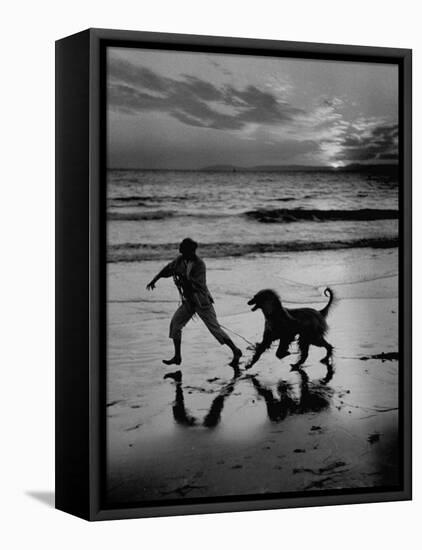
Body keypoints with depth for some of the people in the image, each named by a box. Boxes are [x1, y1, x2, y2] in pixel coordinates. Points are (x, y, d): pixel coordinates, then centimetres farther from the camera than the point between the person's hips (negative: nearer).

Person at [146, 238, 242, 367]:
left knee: (215, 328, -6)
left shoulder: (199, 265, -20)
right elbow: (168, 269, 15)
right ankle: (177, 357, 8)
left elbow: (196, 284, -28)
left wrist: (180, 274, -30)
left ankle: (236, 351, 8)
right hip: (189, 301, 7)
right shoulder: (181, 260, 0)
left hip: (202, 302, -7)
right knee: (175, 324, 0)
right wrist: (154, 280, 10)